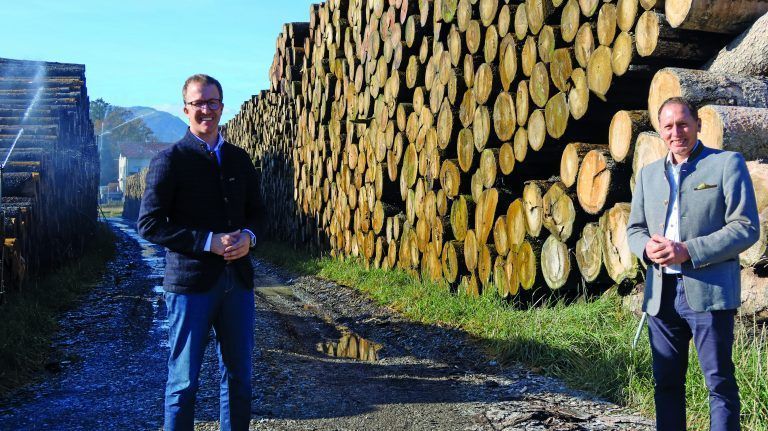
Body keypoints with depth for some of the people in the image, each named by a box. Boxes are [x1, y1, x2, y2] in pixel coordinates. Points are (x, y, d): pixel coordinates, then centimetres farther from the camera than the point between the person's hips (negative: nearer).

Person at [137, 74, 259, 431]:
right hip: (190, 281, -5)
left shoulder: (239, 159, 11)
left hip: (238, 278, 5)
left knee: (238, 374, 13)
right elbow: (149, 224, -10)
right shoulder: (169, 160, -5)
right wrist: (209, 241, -17)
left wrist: (247, 236, -5)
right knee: (184, 378, 5)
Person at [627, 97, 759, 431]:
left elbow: (745, 227, -7)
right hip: (660, 293, 5)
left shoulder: (727, 163, 0)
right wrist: (647, 247, -6)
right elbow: (634, 228, 18)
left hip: (708, 291, -5)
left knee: (720, 382, 0)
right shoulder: (648, 174, 15)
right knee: (666, 382, 12)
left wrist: (688, 250, -17)